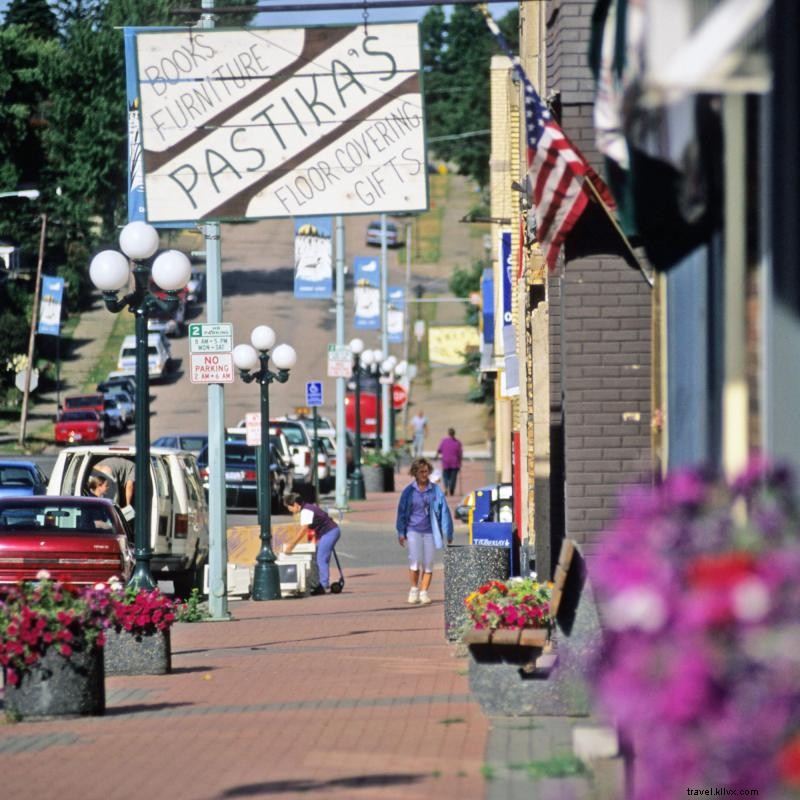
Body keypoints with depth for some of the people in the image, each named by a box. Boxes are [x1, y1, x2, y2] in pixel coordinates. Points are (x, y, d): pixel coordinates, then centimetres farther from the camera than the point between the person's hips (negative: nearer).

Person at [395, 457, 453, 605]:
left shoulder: (435, 490, 3)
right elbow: (401, 512, 9)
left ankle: (424, 592, 11)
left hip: (429, 531, 1)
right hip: (413, 530, -1)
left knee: (428, 563, 1)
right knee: (415, 560, -12)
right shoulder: (409, 491, 3)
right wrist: (401, 533, 5)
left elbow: (444, 511, 5)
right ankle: (414, 589, 5)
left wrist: (448, 533, 4)